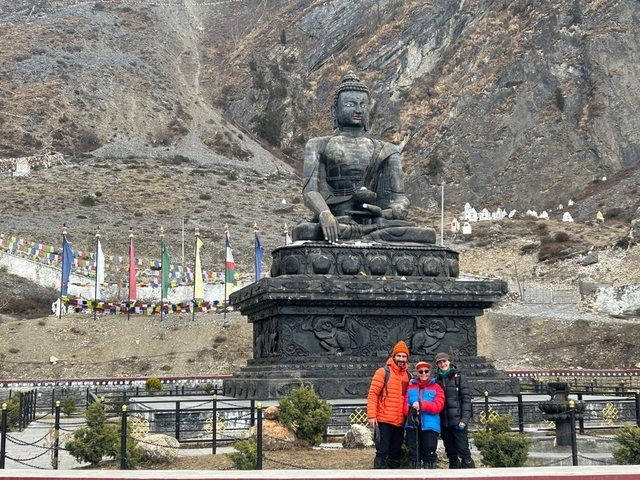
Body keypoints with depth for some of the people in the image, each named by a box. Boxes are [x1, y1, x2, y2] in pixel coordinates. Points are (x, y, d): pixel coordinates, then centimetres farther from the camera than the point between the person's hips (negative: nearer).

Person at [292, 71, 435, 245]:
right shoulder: (318, 146, 17)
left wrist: (391, 212, -14)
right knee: (305, 231, -39)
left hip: (374, 223, 3)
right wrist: (324, 213, -22)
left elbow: (399, 197, 13)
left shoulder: (386, 151, 22)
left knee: (427, 235, -28)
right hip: (335, 222, -3)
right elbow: (310, 190, 2)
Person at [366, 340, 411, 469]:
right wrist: (371, 415, -15)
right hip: (384, 420, -5)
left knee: (395, 453, 11)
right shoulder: (383, 372, -4)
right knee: (382, 452, -6)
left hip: (400, 422, 6)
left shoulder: (408, 376, 12)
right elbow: (373, 394, -7)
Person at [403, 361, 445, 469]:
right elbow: (405, 404, 3)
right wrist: (410, 411, -19)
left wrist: (421, 405, -19)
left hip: (430, 426, -2)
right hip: (412, 425, 2)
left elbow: (438, 406, -8)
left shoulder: (436, 388, 3)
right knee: (413, 452, 6)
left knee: (429, 452, 0)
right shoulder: (410, 386, 11)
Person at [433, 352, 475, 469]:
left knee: (463, 450, -8)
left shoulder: (459, 376, 1)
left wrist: (465, 419, -12)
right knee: (451, 453, 9)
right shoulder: (437, 379, 11)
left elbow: (466, 398, -5)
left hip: (457, 420, -4)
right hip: (443, 422, 4)